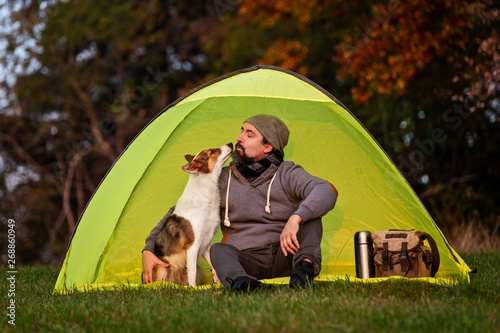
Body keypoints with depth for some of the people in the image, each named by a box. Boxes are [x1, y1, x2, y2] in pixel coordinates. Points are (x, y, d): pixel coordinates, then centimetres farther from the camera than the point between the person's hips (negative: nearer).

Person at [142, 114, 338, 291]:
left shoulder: (287, 175, -3)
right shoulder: (223, 181, 4)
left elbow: (325, 192, -23)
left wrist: (296, 219, -42)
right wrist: (149, 250, -5)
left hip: (284, 256, 0)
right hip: (248, 261, 1)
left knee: (308, 210, -21)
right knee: (219, 250, -32)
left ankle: (305, 264, -43)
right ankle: (238, 281, -64)